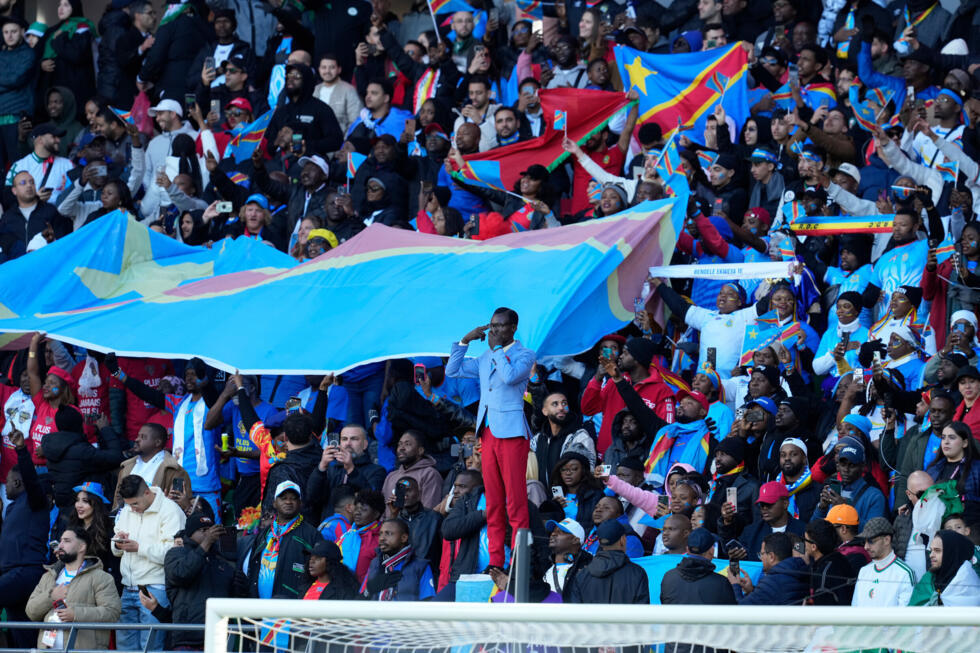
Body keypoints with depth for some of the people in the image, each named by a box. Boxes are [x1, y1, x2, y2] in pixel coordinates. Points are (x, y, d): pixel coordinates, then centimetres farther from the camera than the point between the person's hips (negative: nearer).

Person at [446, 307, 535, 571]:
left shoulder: (524, 355, -3)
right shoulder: (485, 358, 18)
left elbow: (510, 377, -22)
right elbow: (452, 371, 22)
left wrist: (498, 349, -12)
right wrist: (465, 341, 13)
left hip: (511, 432, -7)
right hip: (488, 432, 7)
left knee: (515, 500, -8)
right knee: (493, 501, 7)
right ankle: (495, 561, 9)